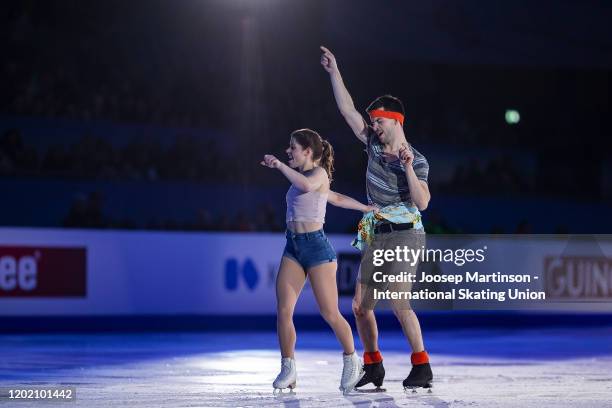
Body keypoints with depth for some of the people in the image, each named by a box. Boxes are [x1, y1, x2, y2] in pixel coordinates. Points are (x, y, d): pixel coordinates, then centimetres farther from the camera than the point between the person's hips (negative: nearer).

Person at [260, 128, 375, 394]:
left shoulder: (319, 173, -6)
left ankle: (352, 362, 17)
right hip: (293, 246, 7)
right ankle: (288, 369, 0)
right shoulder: (301, 177, 18)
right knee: (283, 310, -6)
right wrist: (367, 208, 29)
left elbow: (308, 186, -32)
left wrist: (279, 165, -27)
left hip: (316, 246, -7)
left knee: (329, 313, -1)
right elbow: (336, 198, 29)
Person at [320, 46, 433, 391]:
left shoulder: (417, 161, -9)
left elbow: (422, 202, -19)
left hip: (404, 236, -7)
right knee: (360, 305, 4)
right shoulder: (374, 145, 7)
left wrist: (407, 168, -27)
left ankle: (422, 366, -13)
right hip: (376, 238, 7)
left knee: (398, 302, -20)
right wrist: (335, 72, 6)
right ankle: (374, 366, 17)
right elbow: (348, 109, 9)